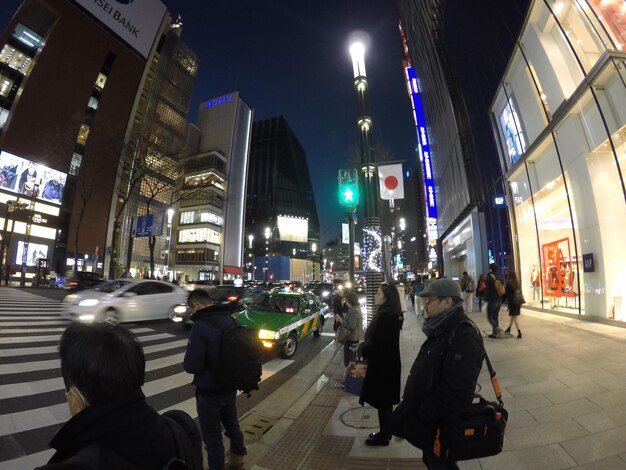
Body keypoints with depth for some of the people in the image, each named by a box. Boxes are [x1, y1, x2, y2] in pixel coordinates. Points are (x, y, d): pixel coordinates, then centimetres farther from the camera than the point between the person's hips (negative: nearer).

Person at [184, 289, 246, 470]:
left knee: (212, 435, 14)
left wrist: (188, 361, -4)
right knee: (231, 423, 28)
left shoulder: (201, 326, -26)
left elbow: (191, 365, -25)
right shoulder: (231, 320, -3)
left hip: (209, 391, -7)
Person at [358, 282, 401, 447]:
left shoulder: (386, 317, -26)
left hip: (383, 364, -9)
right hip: (385, 363, 9)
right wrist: (364, 346, 3)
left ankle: (384, 436, 25)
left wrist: (362, 349, -10)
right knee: (385, 399, 21)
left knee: (382, 400, 8)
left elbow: (377, 343, -25)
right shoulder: (388, 314, 5)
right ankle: (385, 432, 37)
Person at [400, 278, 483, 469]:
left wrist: (422, 417, -22)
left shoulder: (464, 335, -26)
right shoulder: (442, 328, 5)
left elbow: (456, 391, -30)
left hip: (441, 425, -8)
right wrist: (408, 402, 8)